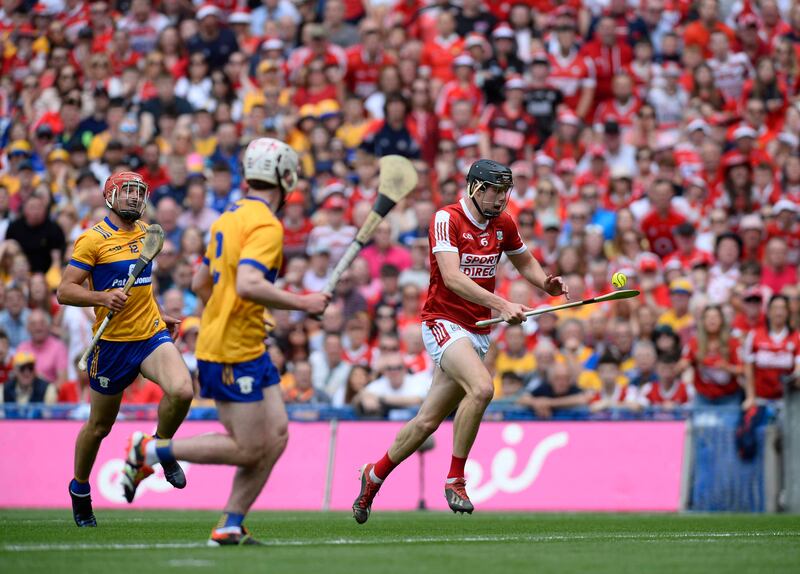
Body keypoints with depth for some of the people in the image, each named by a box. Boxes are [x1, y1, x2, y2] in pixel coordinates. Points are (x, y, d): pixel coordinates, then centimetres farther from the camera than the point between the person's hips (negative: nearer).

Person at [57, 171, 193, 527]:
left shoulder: (146, 233, 10)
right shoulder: (93, 239, -10)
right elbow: (64, 291, -14)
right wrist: (104, 298, -28)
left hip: (152, 335, 4)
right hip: (112, 342, -4)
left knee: (181, 391, -24)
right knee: (100, 425, 9)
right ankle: (80, 491, 33)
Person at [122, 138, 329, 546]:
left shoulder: (230, 218, 14)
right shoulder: (266, 225, -15)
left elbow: (200, 283, 21)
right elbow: (248, 285, -29)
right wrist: (301, 303, -20)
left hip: (249, 348, 10)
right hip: (234, 353, -10)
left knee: (276, 435, 7)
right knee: (248, 449, -4)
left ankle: (230, 526, 8)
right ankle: (148, 452, 2)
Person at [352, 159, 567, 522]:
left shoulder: (503, 224, 8)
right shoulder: (447, 219, -13)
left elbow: (525, 263, 25)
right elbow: (452, 277, -25)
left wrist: (546, 284, 2)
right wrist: (501, 305, -35)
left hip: (478, 334, 7)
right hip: (444, 323, -7)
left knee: (429, 420, 8)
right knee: (481, 388, -31)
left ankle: (375, 475, 30)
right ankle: (455, 479, -18)